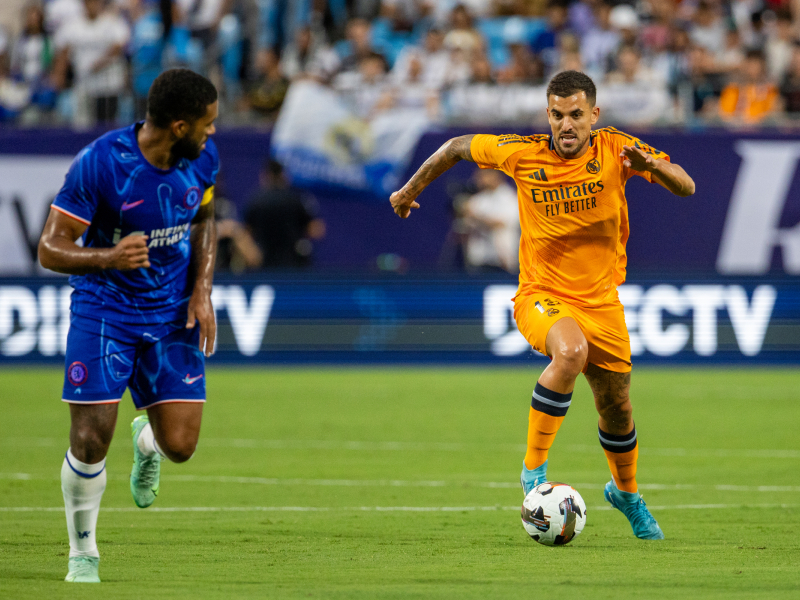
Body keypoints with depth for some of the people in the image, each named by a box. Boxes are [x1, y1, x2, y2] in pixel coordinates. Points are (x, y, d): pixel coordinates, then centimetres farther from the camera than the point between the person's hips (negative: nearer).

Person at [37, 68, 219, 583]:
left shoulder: (204, 157, -6)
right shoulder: (98, 164, -22)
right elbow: (50, 249, -17)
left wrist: (203, 291, 2)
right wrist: (108, 257, -37)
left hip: (173, 313, 4)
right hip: (104, 308, -4)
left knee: (179, 446, -5)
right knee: (90, 442, -10)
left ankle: (147, 439, 35)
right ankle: (83, 554, 15)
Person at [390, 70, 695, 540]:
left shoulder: (615, 149, -11)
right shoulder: (523, 154, -13)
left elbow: (686, 188, -17)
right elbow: (457, 147, 4)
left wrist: (650, 165, -37)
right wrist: (411, 190, 14)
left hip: (601, 299, 3)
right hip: (542, 295, -3)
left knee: (616, 408, 14)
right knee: (571, 352, -36)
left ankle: (626, 492, 46)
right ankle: (534, 469, -25)